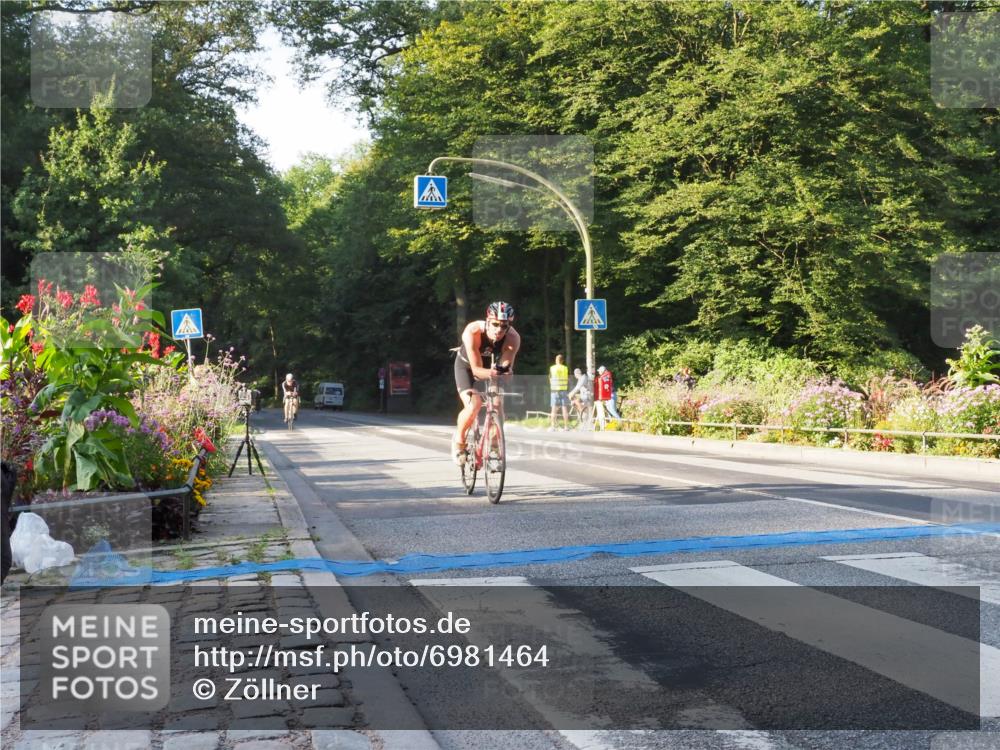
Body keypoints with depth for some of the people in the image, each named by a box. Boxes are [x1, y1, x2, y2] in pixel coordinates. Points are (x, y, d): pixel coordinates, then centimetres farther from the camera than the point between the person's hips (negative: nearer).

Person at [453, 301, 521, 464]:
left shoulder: (513, 338, -32)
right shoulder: (472, 332, -38)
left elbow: (506, 364, -32)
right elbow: (476, 369, -38)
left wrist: (505, 370, -55)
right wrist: (490, 373, -59)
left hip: (492, 366, 3)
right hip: (467, 365, -3)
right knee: (473, 406, -23)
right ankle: (459, 440, 4)